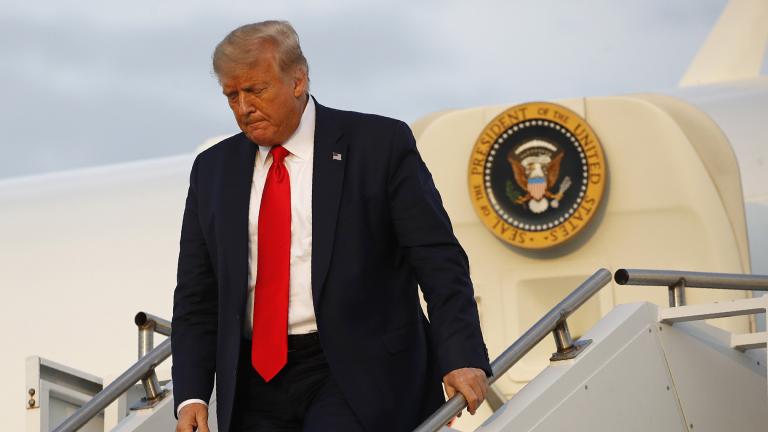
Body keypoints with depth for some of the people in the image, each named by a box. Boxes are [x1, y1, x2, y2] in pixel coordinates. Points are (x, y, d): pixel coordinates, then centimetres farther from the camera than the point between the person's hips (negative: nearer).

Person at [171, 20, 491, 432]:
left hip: (357, 377, -4)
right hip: (256, 379, 4)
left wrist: (462, 356, -16)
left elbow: (437, 258, -5)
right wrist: (191, 395, 0)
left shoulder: (380, 144, -1)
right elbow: (196, 295, 12)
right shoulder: (213, 169, 12)